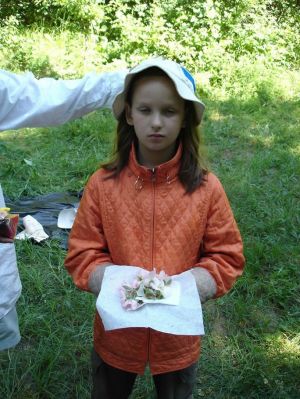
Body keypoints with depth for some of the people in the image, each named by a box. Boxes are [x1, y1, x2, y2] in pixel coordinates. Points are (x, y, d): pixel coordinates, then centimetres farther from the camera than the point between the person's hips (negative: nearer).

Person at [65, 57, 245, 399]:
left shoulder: (206, 188, -13)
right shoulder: (103, 184, -13)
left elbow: (227, 257, -7)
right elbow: (81, 254, -7)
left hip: (179, 338, 0)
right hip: (115, 334, 1)